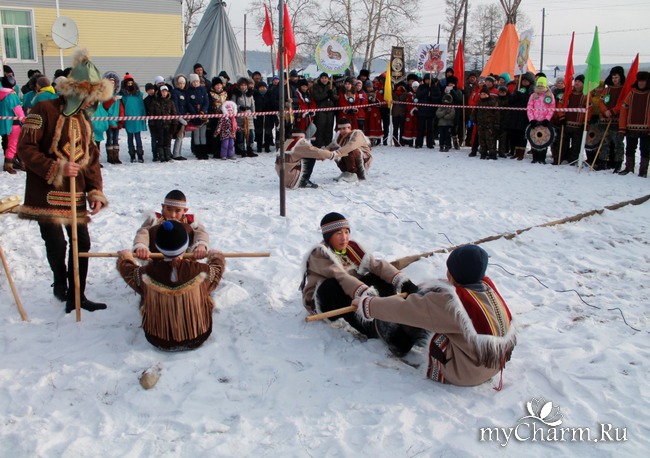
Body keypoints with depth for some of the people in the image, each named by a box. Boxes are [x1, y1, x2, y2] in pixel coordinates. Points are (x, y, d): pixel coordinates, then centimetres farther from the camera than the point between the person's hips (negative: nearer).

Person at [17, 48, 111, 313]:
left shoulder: (84, 120, 14)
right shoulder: (45, 110, -8)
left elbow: (92, 159, 14)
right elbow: (26, 147, -13)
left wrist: (96, 191, 4)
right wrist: (56, 168, -21)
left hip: (76, 194, 7)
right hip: (47, 193, -7)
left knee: (82, 243, 7)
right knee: (56, 243, -10)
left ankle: (76, 295, 20)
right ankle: (60, 282, 21)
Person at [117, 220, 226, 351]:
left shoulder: (147, 274, -22)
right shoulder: (200, 271, -24)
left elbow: (125, 268, 2)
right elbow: (218, 266, 0)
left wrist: (124, 257, 24)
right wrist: (215, 255, 23)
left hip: (159, 341, 1)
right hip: (197, 339, 0)